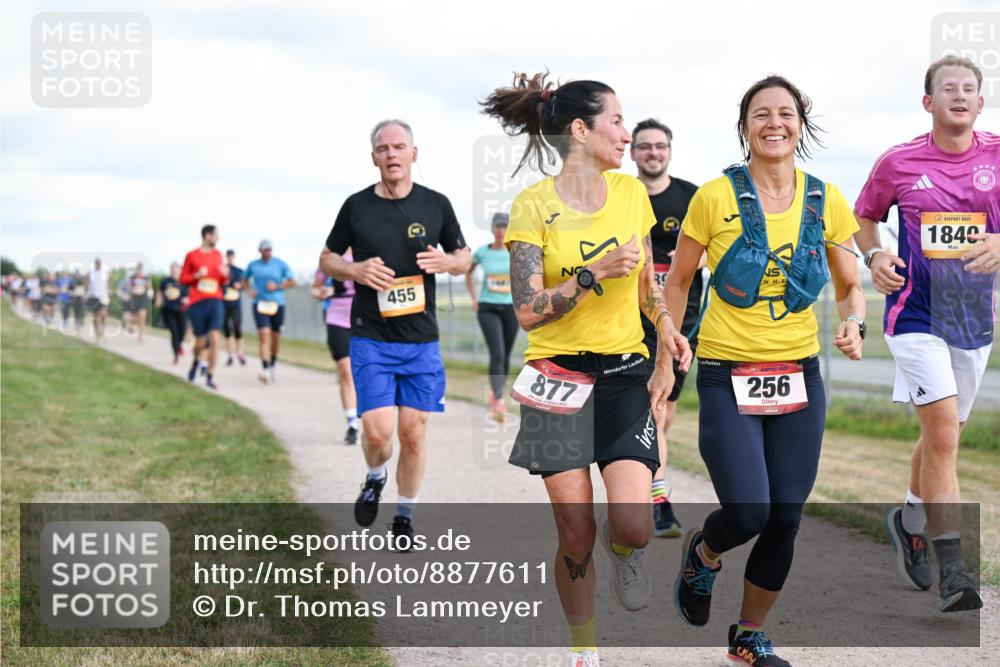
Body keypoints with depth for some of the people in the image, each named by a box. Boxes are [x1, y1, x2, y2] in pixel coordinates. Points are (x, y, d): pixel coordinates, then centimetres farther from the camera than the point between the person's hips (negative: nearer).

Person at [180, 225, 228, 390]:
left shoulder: (218, 255, 10)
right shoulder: (192, 256, 0)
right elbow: (183, 279, 3)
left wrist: (225, 275, -2)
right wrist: (197, 275, -14)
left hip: (215, 301, 2)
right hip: (197, 302, -2)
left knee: (214, 339, -12)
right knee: (200, 342, 4)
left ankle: (210, 377, -5)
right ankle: (196, 361, 39)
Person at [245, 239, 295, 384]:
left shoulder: (280, 265, 3)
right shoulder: (253, 265, 6)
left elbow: (292, 282, 5)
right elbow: (245, 279, 22)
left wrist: (277, 287, -10)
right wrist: (250, 290, 3)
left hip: (277, 304, 1)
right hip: (260, 303, -1)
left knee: (276, 337, 9)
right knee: (264, 334, -17)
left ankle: (272, 366, 32)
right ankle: (265, 370, -26)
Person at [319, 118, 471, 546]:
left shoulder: (436, 205, 4)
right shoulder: (357, 206, 2)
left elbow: (464, 258, 15)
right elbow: (327, 260, 12)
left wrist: (446, 262, -8)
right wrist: (355, 270, -10)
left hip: (421, 339, 1)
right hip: (370, 337, -1)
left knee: (413, 431, 2)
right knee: (377, 428, -12)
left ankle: (405, 516, 19)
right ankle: (375, 478, 21)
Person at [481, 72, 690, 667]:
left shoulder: (632, 192, 5)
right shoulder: (533, 206, -7)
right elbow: (528, 311, -13)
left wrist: (666, 328, 3)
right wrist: (594, 273, -21)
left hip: (626, 373, 3)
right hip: (560, 376, -3)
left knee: (633, 527, -14)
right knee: (576, 535, -1)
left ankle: (621, 548, 23)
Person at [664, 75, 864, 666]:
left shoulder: (827, 202, 1)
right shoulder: (716, 197, -7)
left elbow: (850, 288, 10)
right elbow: (679, 280, 4)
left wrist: (854, 324, -11)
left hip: (799, 376, 3)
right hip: (728, 375, -3)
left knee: (785, 518, 4)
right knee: (747, 512, -14)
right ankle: (704, 552, 23)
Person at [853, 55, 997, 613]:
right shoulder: (898, 163, -2)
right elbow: (865, 216, 14)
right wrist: (875, 257, -5)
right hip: (917, 312, -3)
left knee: (944, 435, 16)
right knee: (943, 432, -16)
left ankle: (910, 520, 44)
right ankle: (953, 571, -15)